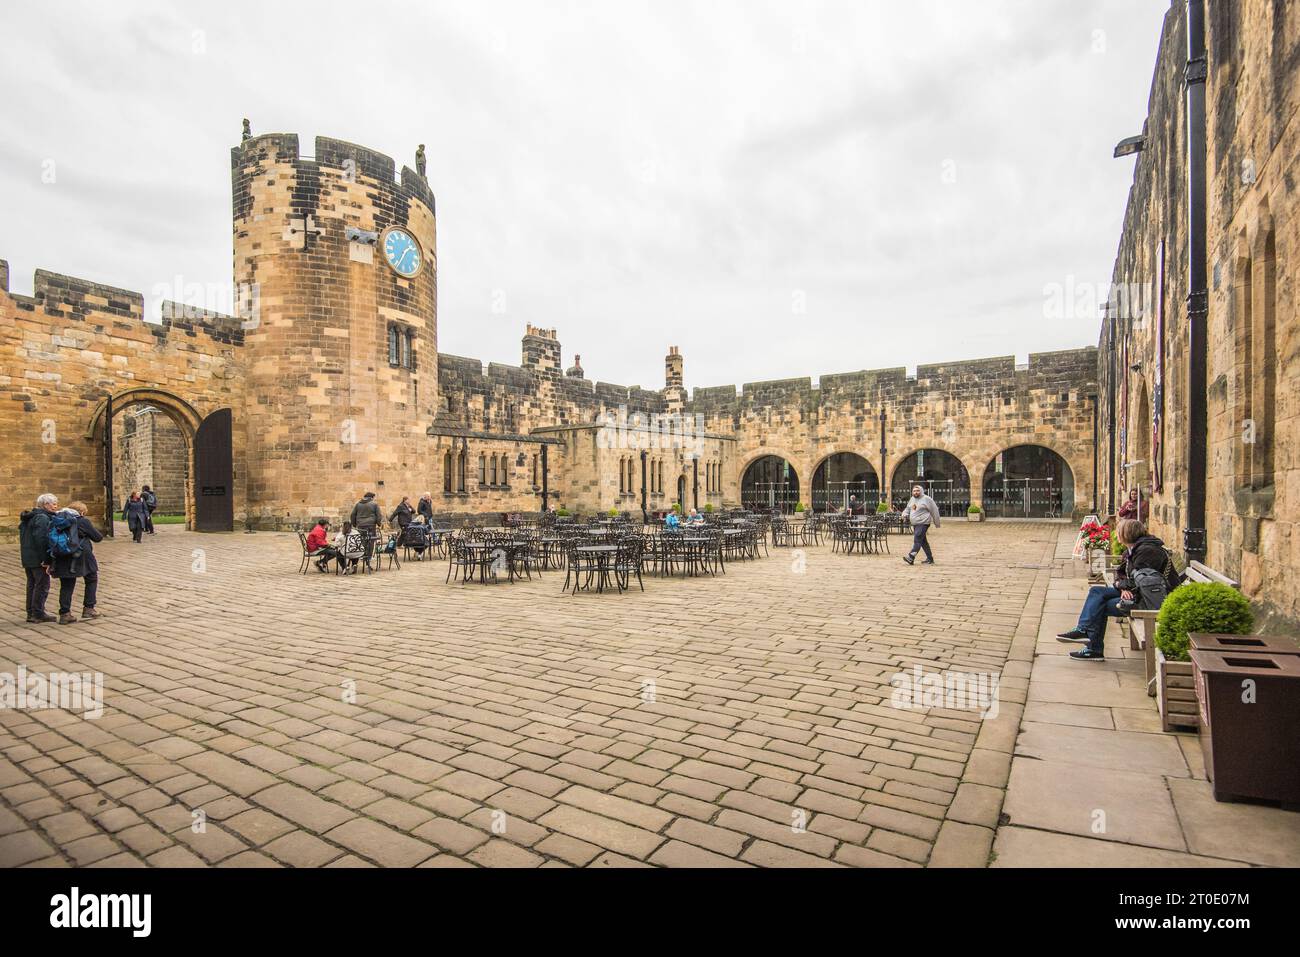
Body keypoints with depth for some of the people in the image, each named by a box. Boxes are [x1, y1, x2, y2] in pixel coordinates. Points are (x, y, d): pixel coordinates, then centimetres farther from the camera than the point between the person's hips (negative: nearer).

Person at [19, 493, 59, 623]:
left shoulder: (28, 518, 15)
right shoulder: (43, 518, -16)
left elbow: (23, 537, 18)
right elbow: (41, 539, -24)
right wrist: (46, 560, -21)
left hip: (27, 558, 10)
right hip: (38, 559, -10)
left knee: (32, 585, 15)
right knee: (42, 585, -2)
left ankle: (31, 613, 22)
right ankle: (38, 614, 2)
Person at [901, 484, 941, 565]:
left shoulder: (926, 499, -7)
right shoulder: (912, 499, 15)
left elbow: (934, 511, -4)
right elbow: (907, 508, 27)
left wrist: (937, 523, -1)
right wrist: (905, 514, 4)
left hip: (923, 523, -8)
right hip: (915, 524, 8)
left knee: (917, 540, -17)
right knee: (923, 541, 12)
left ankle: (911, 557, -26)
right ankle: (930, 559, 20)